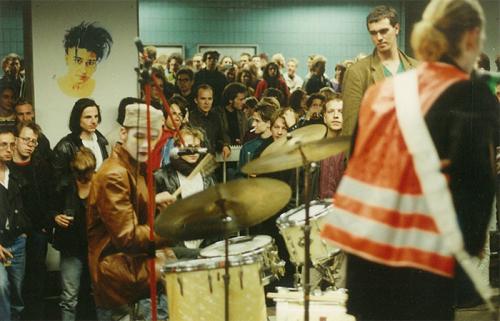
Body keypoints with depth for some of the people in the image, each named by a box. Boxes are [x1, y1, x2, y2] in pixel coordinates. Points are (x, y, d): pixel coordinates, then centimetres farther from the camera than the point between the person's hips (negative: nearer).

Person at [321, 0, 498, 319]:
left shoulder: (381, 90, 10)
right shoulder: (473, 97, -8)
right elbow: (473, 181, -15)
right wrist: (470, 244, -4)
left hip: (364, 240, 6)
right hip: (420, 252, -6)